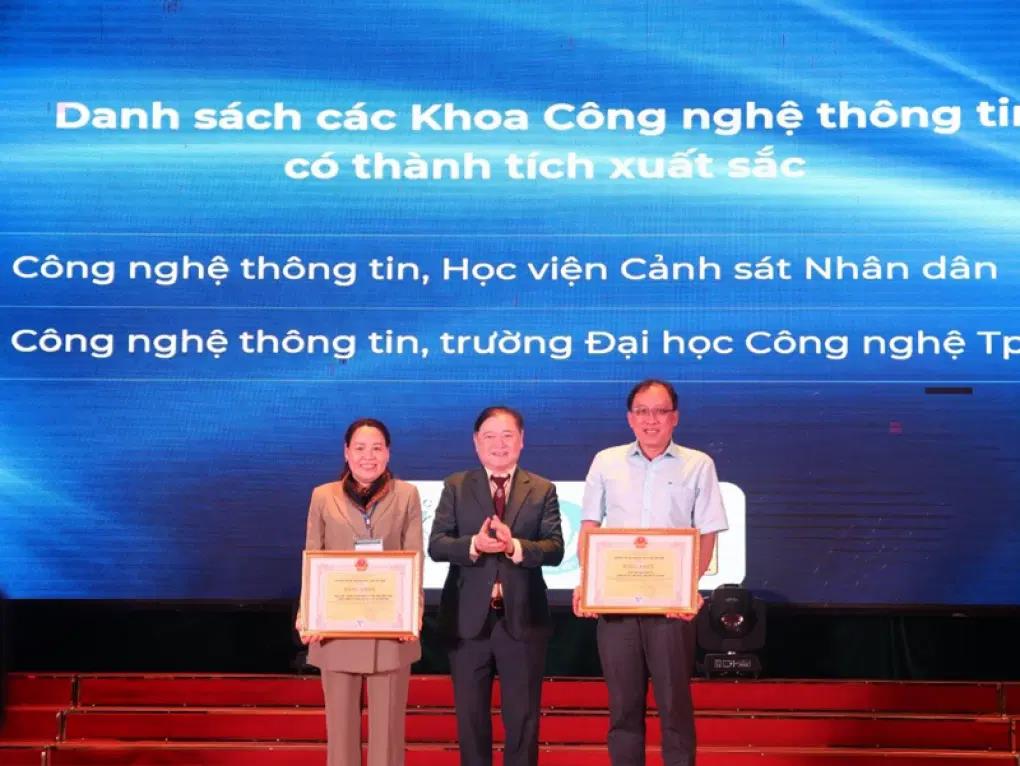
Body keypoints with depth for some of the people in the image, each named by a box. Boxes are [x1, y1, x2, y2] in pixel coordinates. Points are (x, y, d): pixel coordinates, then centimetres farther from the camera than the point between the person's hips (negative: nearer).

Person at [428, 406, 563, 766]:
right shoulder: (455, 487, 4)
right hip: (468, 617, 1)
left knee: (522, 715, 6)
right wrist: (474, 545, -22)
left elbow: (555, 549, -6)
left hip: (522, 617, 0)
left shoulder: (542, 490, 4)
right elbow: (436, 544, -4)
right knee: (470, 713, 10)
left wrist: (515, 546, -24)